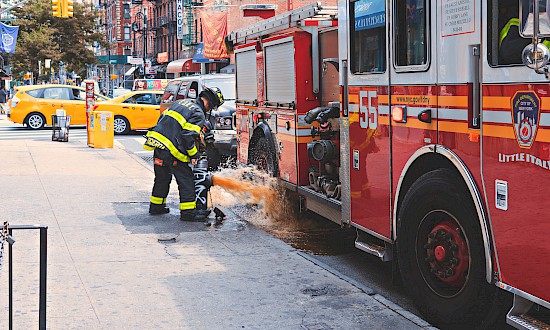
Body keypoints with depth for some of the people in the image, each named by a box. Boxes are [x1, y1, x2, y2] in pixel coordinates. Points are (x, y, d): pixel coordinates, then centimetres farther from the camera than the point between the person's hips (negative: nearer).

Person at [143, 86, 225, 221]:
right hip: (172, 150, -8)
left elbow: (162, 119, 21)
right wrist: (194, 155, -8)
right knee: (186, 180, 0)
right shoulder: (199, 114, -7)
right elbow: (188, 135, -17)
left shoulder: (181, 102, 18)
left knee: (162, 177, 22)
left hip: (157, 142, 8)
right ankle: (188, 212, -2)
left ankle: (156, 206, 31)